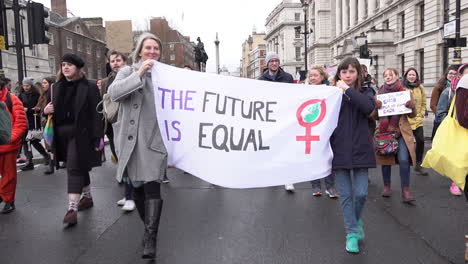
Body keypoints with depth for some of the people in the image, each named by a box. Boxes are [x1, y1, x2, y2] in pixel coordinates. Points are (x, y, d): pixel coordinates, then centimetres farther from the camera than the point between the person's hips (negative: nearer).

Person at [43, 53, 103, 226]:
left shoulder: (89, 87, -6)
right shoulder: (57, 87, 11)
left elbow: (96, 114, -11)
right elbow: (50, 108, 21)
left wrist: (97, 138, -16)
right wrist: (45, 111, -4)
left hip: (80, 134, -6)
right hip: (61, 135, 6)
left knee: (74, 168, -10)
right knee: (80, 167, 17)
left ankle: (72, 208, -10)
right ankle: (87, 197, 33)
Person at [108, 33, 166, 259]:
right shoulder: (128, 72, 7)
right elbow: (113, 93, -12)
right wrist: (139, 74, -19)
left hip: (155, 139, -1)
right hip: (131, 139, 1)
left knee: (152, 188, -11)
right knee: (137, 188, 12)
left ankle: (150, 239, -7)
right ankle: (148, 228, 31)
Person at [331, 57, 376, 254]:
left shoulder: (365, 92, 5)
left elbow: (368, 107, -19)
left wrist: (348, 90, -16)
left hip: (360, 150, 0)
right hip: (339, 151, 0)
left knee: (361, 193, 1)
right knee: (345, 194, 4)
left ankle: (357, 220, 31)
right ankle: (352, 233, 16)